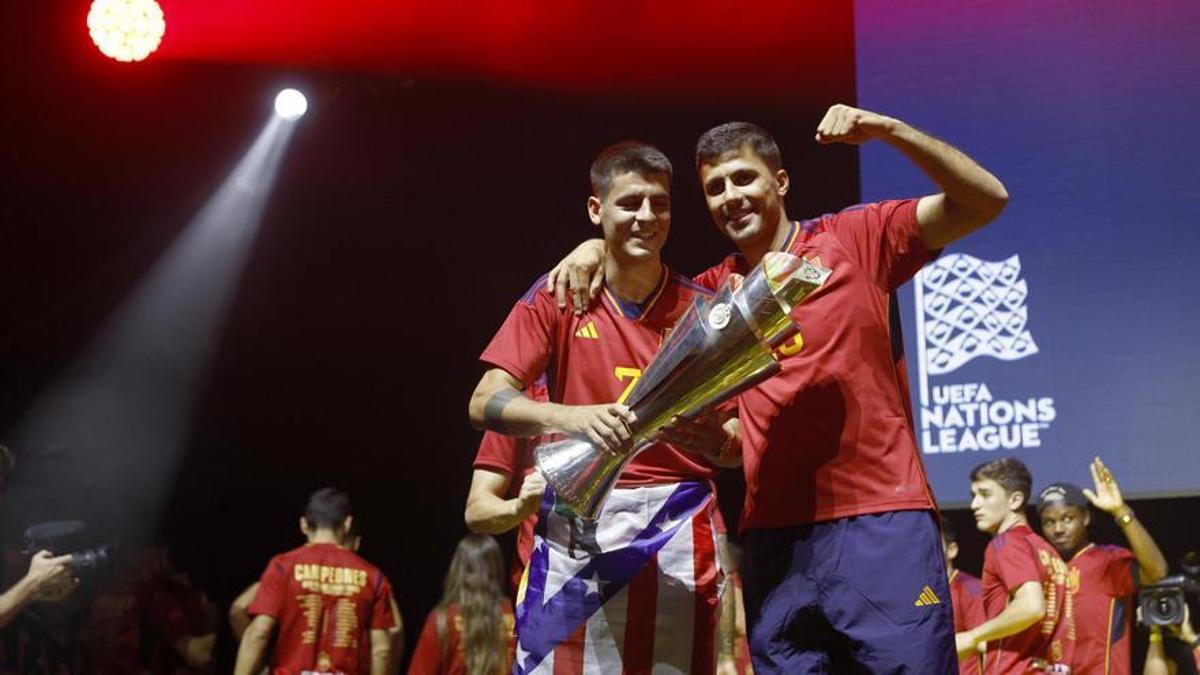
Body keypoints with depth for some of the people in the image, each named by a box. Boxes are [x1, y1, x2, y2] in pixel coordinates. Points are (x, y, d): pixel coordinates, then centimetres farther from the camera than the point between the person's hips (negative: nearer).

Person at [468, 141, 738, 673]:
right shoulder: (557, 298, 3)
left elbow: (737, 443, 5)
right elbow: (484, 403, -7)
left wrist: (708, 435, -19)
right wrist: (570, 416, -25)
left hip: (677, 523, 1)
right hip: (576, 525, 0)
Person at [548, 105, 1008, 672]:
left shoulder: (855, 238, 4)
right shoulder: (714, 291, 14)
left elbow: (986, 201, -3)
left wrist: (886, 129, -14)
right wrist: (596, 248, 7)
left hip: (881, 523, -4)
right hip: (774, 538, 4)